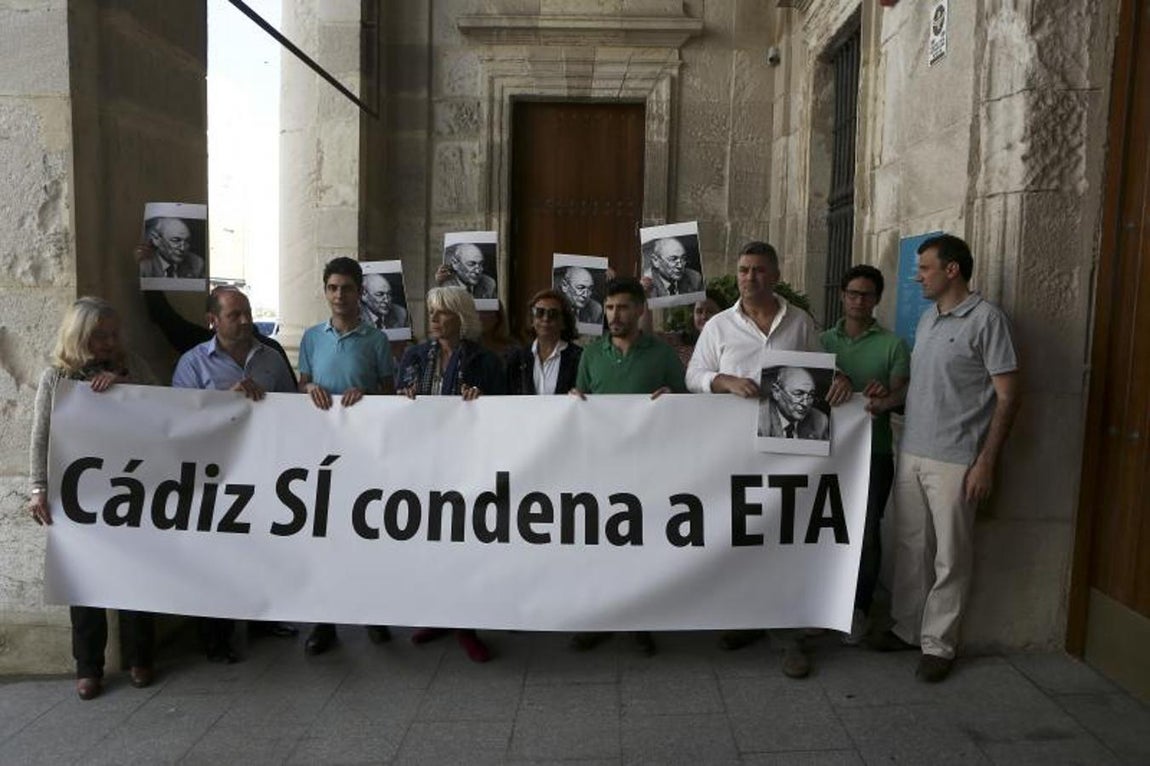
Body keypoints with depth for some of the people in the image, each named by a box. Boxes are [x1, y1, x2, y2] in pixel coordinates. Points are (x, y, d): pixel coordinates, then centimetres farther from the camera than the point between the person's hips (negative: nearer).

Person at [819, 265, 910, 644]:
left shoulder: (893, 344, 4)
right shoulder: (823, 340, 10)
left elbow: (901, 389, -7)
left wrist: (886, 394, -31)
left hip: (873, 451, -2)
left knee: (866, 532, 1)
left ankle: (859, 609, 16)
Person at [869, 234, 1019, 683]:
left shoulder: (986, 319, -8)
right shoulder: (926, 320, 14)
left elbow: (1007, 396, -10)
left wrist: (986, 461, -13)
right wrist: (886, 401, 6)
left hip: (955, 461, -7)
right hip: (911, 453, 7)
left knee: (950, 557, 4)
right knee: (910, 546, 13)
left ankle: (938, 644, 16)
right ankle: (907, 628, 26)